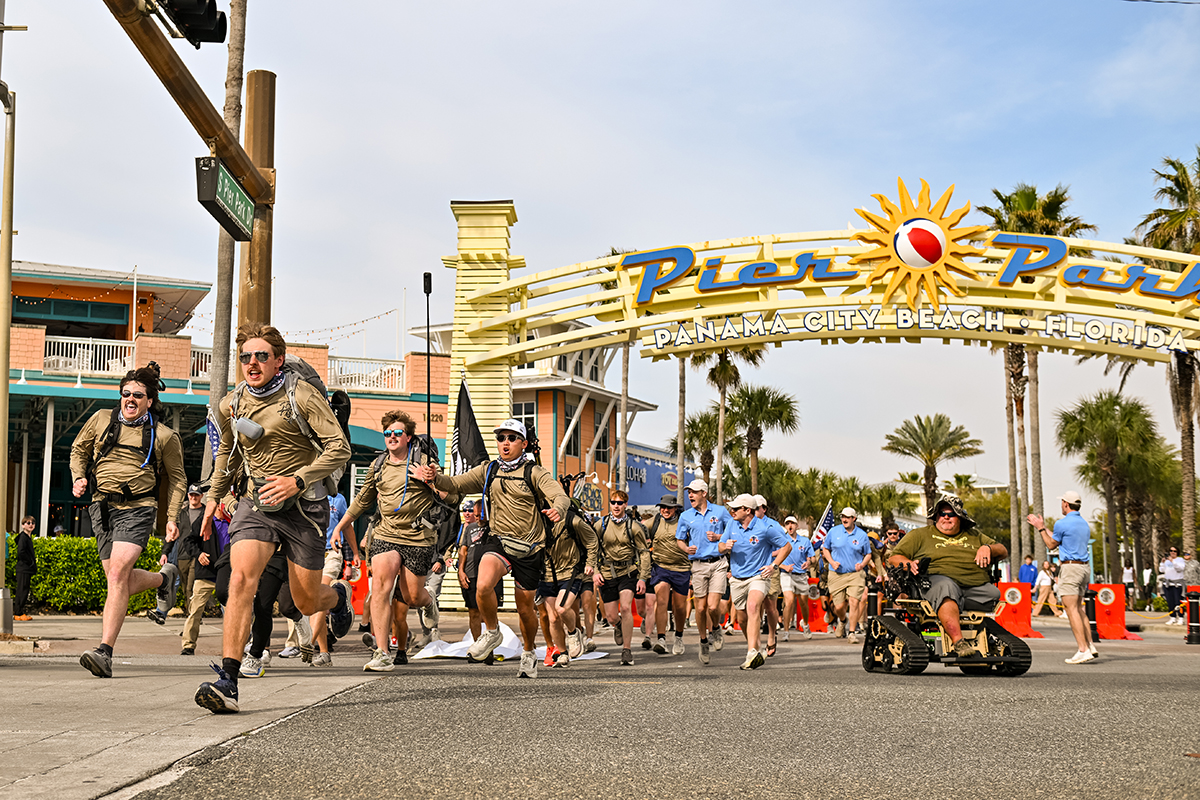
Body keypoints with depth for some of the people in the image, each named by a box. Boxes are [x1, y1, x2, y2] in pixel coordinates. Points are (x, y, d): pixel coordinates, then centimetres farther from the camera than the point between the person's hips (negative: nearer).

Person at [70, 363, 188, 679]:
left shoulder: (164, 436, 5)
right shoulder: (101, 419, 10)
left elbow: (177, 478, 13)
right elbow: (79, 449, 25)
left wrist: (172, 518, 4)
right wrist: (78, 477, 5)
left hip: (138, 508, -4)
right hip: (103, 507, 4)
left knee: (118, 574, -20)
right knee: (120, 580, 4)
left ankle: (105, 652, -23)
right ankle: (164, 578, 36)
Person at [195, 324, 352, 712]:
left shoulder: (302, 396, -10)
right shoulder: (231, 405, 5)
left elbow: (340, 448, -13)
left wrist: (296, 481, -23)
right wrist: (214, 496, 25)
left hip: (303, 505, -3)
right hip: (256, 504, 3)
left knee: (307, 603, 6)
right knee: (241, 579, -23)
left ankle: (337, 596, 46)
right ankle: (227, 681, -27)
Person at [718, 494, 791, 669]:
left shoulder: (765, 528, -9)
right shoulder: (732, 525, 4)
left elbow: (787, 546, 2)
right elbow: (720, 547, 10)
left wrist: (774, 565, -7)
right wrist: (725, 546, -14)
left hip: (758, 576, -6)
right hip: (737, 579, 6)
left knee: (752, 607, -30)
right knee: (742, 619, 12)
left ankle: (752, 653, -40)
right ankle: (753, 643, 41)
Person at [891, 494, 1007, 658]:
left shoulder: (973, 536, 30)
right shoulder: (920, 535, 21)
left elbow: (1003, 551, 29)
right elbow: (893, 558, 15)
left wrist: (988, 548, 7)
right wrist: (908, 563, -7)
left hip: (977, 585, 5)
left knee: (998, 595, -25)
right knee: (945, 587, -41)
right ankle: (957, 642, -53)